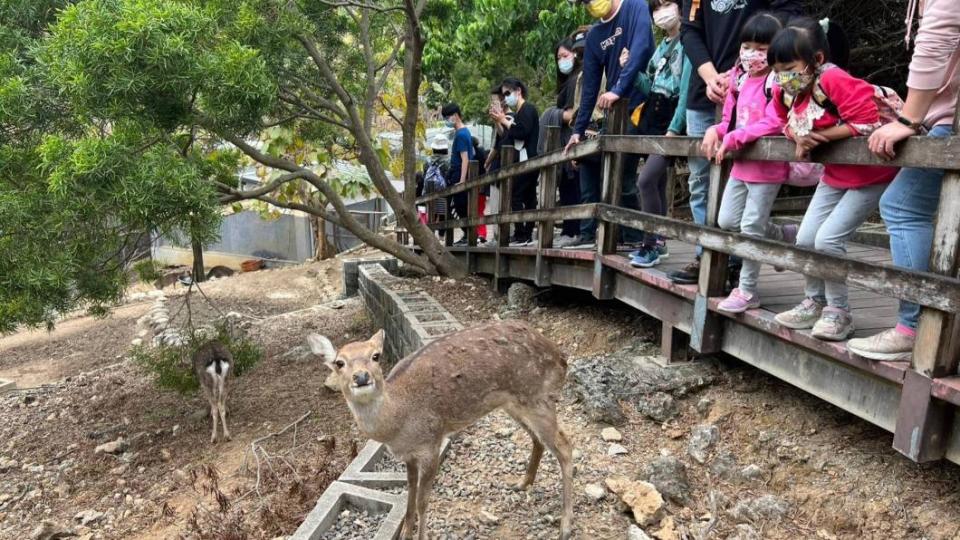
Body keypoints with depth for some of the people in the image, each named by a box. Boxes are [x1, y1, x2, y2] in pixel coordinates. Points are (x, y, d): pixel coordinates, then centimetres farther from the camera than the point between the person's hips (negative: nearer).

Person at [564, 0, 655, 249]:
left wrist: (617, 89, -29)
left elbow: (641, 49, -19)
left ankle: (634, 237, 4)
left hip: (639, 106, -7)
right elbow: (590, 85, 14)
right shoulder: (594, 36, 14)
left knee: (620, 178, -9)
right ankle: (589, 234, 15)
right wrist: (579, 129, 10)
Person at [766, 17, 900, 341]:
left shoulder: (834, 81, -28)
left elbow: (869, 122, -32)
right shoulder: (786, 92, -4)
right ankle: (814, 302, 23)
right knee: (805, 239, 5)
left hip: (870, 176, -8)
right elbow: (790, 124, 11)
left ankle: (838, 311, 2)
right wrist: (799, 139, -12)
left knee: (828, 239, -15)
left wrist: (820, 136, -24)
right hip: (834, 176, 8)